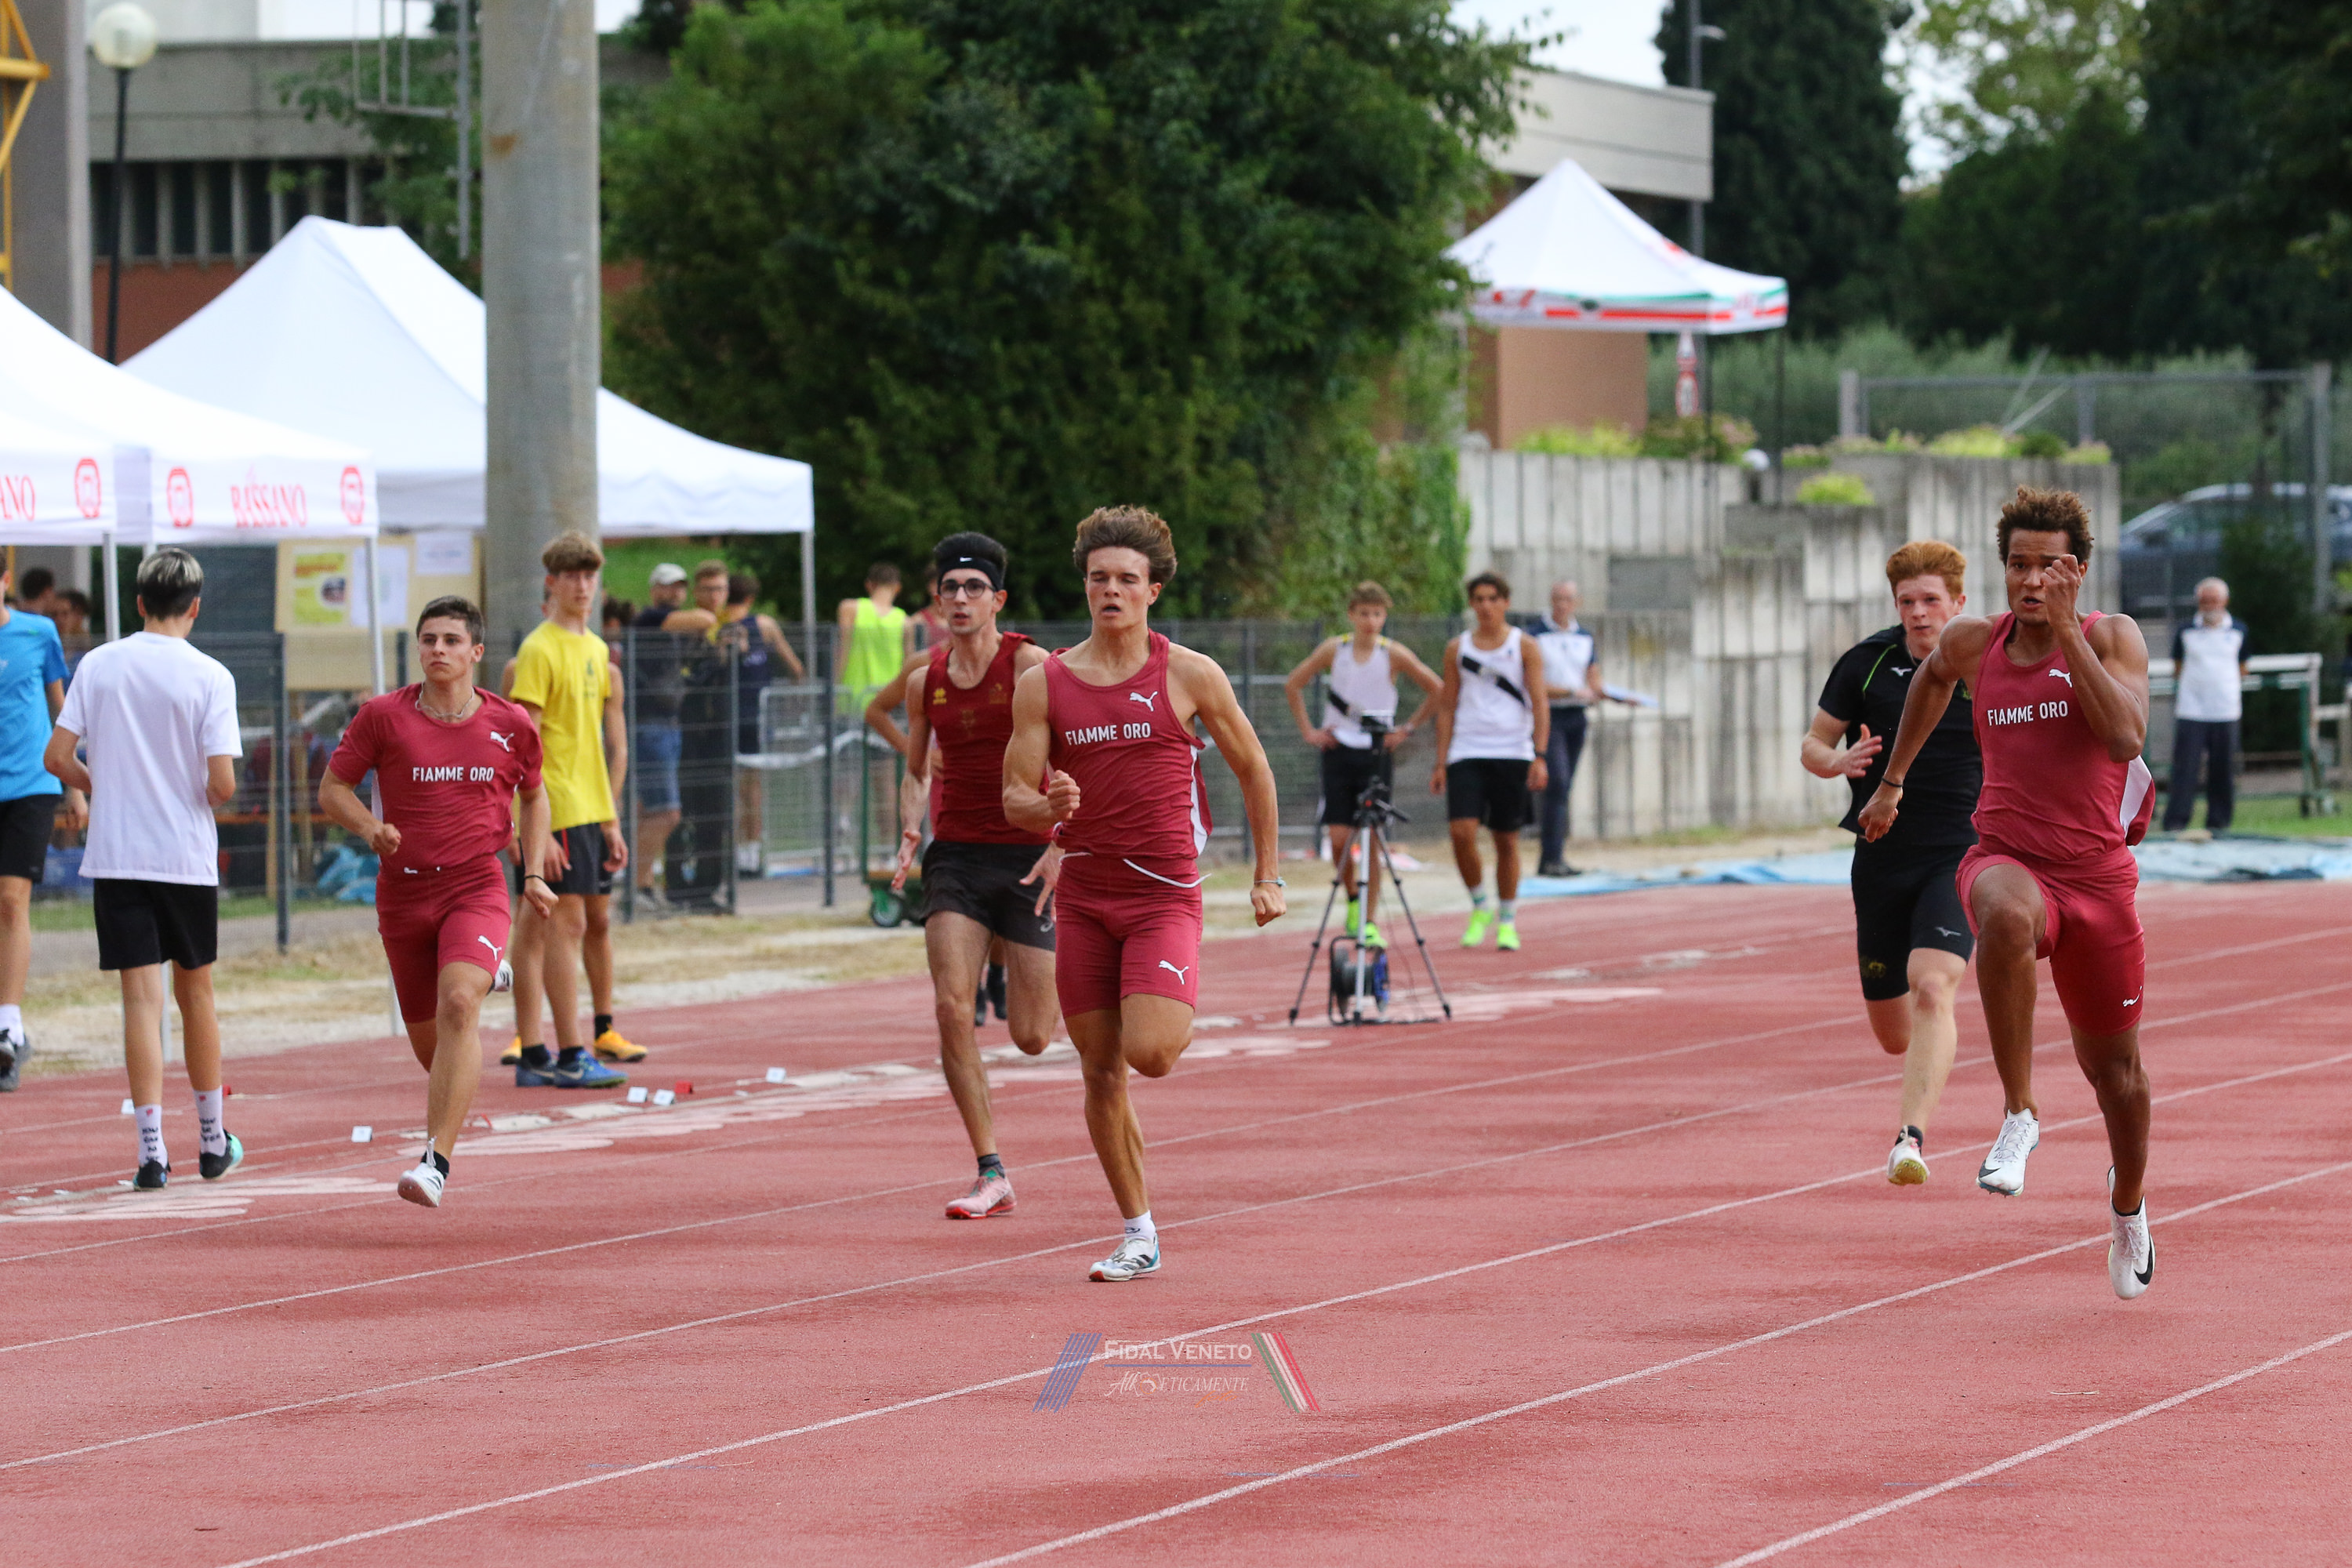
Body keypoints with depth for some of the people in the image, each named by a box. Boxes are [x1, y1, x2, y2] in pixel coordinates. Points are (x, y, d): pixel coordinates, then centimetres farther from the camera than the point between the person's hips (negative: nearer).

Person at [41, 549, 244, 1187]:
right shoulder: (210, 677, -8)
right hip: (188, 857, -1)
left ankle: (152, 1149, -10)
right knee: (195, 992, 15)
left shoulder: (98, 665, -1)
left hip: (115, 854, 1)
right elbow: (222, 783, -13)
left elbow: (57, 757, -2)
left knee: (141, 997, -2)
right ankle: (212, 1141, 24)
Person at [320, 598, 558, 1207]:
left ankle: (436, 1162, -31)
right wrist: (370, 827, -16)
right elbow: (332, 789, 4)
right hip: (403, 890, 2)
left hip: (477, 887, -2)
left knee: (458, 1002, -27)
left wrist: (534, 874, 9)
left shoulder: (510, 724, 2)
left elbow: (534, 795, 19)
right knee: (426, 1036, 11)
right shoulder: (383, 717, -2)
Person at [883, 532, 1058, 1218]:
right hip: (955, 854, 3)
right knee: (953, 1011, -15)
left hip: (1028, 858, -3)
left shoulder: (1031, 666, -9)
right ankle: (991, 1174, -10)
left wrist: (1062, 846, -24)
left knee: (1031, 1037, 0)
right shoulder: (925, 679, 5)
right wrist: (910, 832, -1)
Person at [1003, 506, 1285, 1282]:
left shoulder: (1190, 676, -2)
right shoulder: (1043, 684, 3)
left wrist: (1266, 876, 9)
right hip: (1082, 895, 3)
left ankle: (1176, 1015, 16)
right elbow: (1014, 800, 1)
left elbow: (1252, 770, 9)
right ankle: (1139, 1235, 15)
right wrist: (1050, 808, -22)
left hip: (1164, 894, -3)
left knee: (1149, 1053, -21)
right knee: (1101, 1073, 4)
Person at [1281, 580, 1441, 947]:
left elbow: (1436, 690, 7)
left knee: (1371, 840, -6)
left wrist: (1407, 729, 3)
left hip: (1377, 752, -1)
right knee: (1338, 837, -4)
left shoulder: (1394, 655, -5)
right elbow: (1293, 686, 12)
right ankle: (1353, 899, 23)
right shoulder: (1334, 650, -1)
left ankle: (1369, 922, -1)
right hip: (1338, 751, 1)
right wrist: (1308, 731, 6)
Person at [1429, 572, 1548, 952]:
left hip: (1512, 754, -1)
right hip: (1466, 754, 1)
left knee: (1507, 840, 2)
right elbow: (1447, 708, 12)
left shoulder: (1524, 647, 4)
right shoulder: (1458, 649, 10)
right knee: (1462, 831, -15)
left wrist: (1540, 756, -11)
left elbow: (1539, 704, -1)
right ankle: (1480, 906, 6)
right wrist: (1440, 763, 7)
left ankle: (1507, 921, 15)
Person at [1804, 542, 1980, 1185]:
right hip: (1881, 858, 2)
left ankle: (1912, 1137, -30)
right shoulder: (1868, 662, 0)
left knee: (1933, 988, -26)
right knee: (1891, 1031, 10)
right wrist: (1837, 761, -16)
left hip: (1957, 857, -2)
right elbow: (1814, 743, 8)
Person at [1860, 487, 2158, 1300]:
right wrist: (1892, 780, 30)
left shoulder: (2112, 638, -5)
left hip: (2097, 874, 0)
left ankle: (2128, 1206, 43)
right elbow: (1932, 679, 28)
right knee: (2007, 916, -40)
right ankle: (2019, 1114, -30)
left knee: (2114, 1065, 14)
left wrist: (2066, 631, -23)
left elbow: (2125, 738, -22)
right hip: (2006, 858, 0)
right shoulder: (1973, 643, 3)